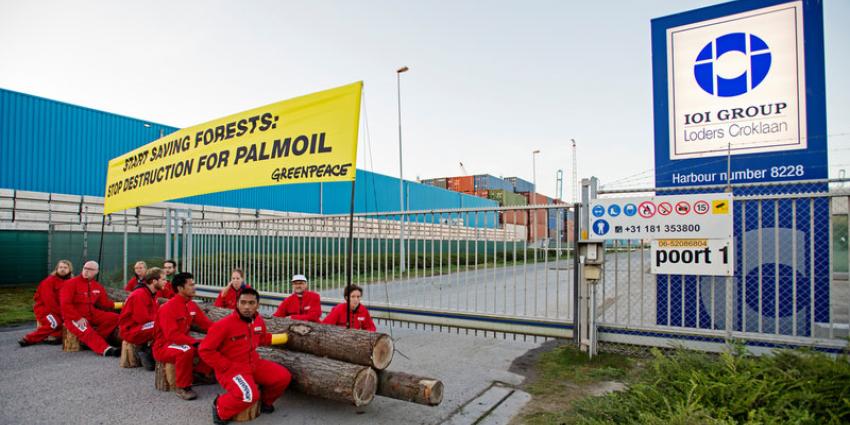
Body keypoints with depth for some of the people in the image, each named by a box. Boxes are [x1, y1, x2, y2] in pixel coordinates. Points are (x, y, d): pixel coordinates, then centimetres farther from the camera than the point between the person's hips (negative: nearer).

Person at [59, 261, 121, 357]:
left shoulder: (98, 286, 8)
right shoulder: (71, 283, -8)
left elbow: (105, 303, 10)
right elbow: (65, 304, -14)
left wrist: (122, 304, -3)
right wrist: (78, 318, -20)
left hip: (92, 314, 6)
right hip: (73, 317, -6)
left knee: (114, 317, -11)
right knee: (87, 331, -32)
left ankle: (95, 339, -18)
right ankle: (106, 349, -43)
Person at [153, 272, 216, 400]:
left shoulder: (192, 305, 2)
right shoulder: (168, 308, -21)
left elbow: (206, 323, 3)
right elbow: (172, 335, -28)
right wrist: (195, 342, -33)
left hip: (183, 342, 7)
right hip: (163, 347, -7)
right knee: (186, 350, -38)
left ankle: (200, 372, 3)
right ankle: (182, 387, -21)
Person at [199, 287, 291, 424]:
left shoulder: (259, 320, 0)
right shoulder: (224, 324, -21)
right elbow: (205, 350, -17)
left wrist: (285, 336, 7)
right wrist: (227, 367, -18)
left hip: (254, 364, 7)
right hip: (231, 369, -7)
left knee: (283, 376, -4)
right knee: (247, 395, -31)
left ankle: (265, 400, 25)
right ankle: (220, 408, 1)